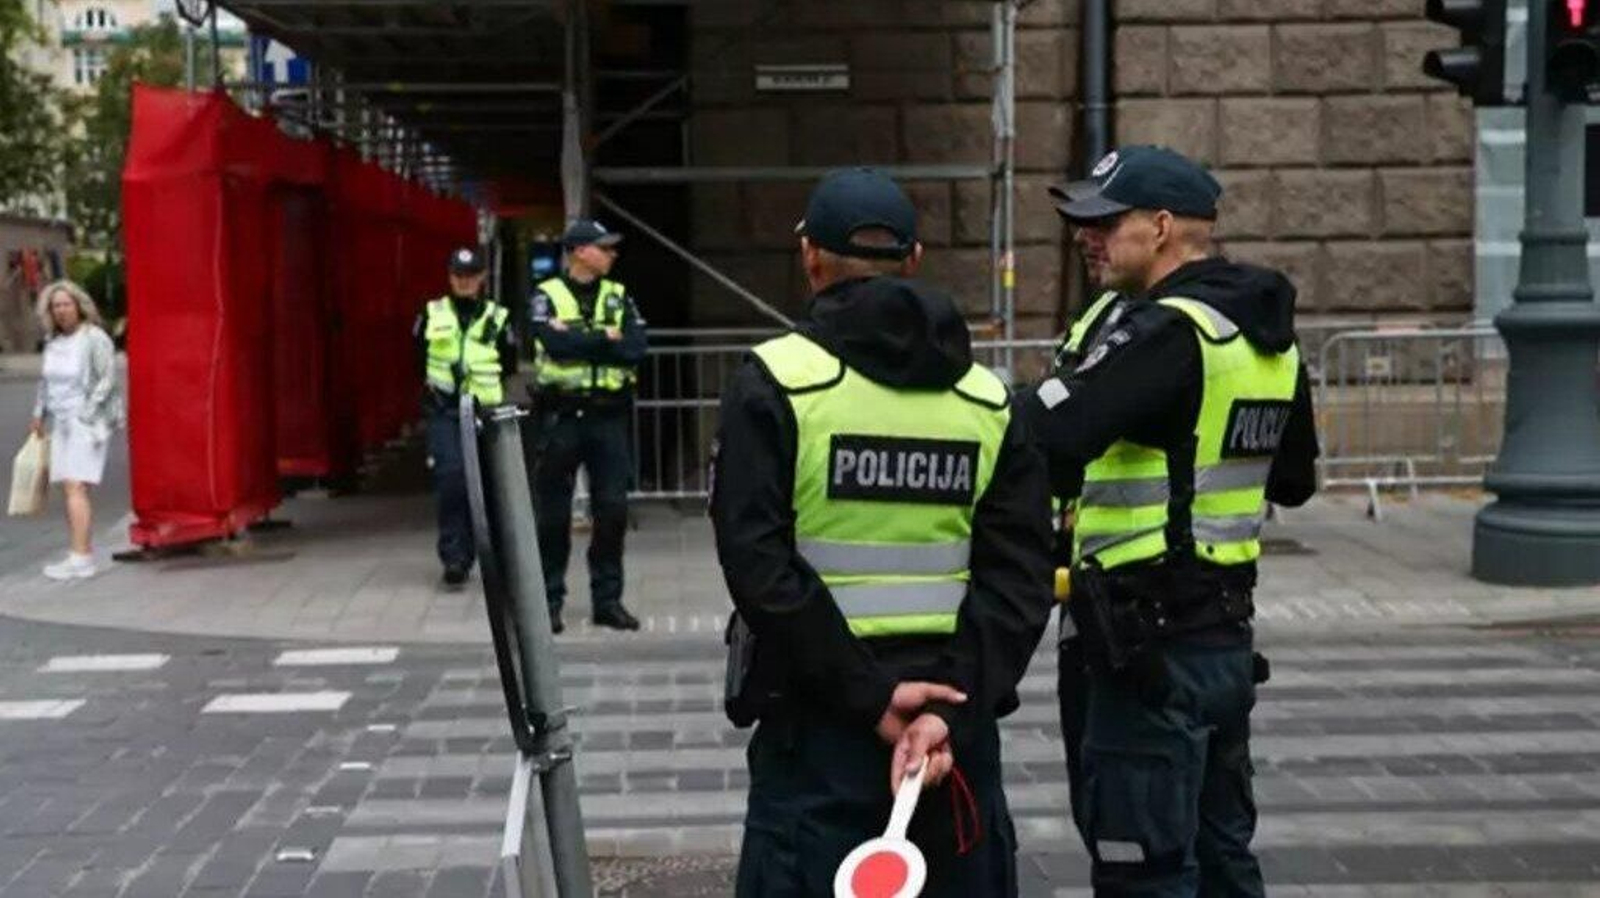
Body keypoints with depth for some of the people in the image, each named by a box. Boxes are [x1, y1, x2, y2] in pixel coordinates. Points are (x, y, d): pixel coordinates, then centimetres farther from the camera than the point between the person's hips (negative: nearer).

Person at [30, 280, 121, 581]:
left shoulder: (95, 338, -10)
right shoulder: (53, 341, 12)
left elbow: (107, 380, -13)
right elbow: (46, 380, 23)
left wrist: (86, 415, -15)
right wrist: (39, 413, 16)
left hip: (87, 421, -8)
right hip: (61, 421, 8)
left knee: (75, 486, -15)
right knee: (70, 489, 7)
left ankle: (80, 559, -18)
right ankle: (84, 551, 14)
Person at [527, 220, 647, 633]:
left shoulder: (619, 296, 9)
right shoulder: (547, 296, -1)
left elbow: (636, 350, -6)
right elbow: (556, 343, -20)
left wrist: (578, 341, -12)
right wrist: (606, 339, -10)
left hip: (609, 415, 3)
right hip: (562, 416, -3)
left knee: (612, 509, 3)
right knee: (554, 511, 4)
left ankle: (607, 599, 14)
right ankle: (549, 599, 13)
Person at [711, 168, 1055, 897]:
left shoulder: (773, 381, -7)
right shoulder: (989, 397, 5)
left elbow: (759, 566, -15)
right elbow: (1019, 580, -4)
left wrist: (870, 694, -14)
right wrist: (953, 708, -11)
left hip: (816, 725, -3)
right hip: (957, 724, 4)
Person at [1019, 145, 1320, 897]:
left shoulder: (1167, 330, -18)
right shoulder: (1270, 336, 10)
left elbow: (1040, 436, -29)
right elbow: (1294, 482, 22)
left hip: (1151, 648, -9)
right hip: (1228, 635, 9)